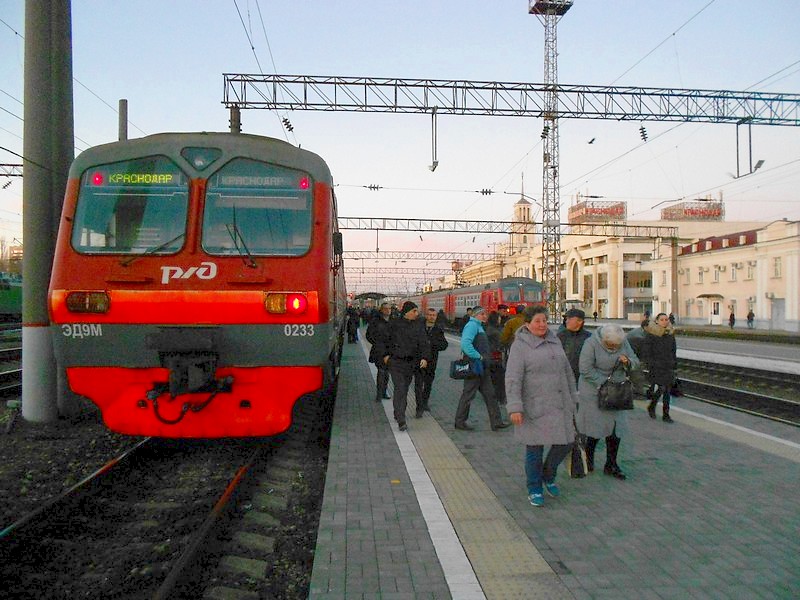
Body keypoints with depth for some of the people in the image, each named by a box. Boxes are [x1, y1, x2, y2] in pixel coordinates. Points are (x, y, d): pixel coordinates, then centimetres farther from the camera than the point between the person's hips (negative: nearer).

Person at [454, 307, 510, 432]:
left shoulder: (479, 326, 19)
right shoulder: (472, 325, -14)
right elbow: (465, 344, -28)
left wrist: (485, 359, 15)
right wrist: (479, 356, -24)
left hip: (482, 368, 10)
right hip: (474, 367, -10)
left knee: (490, 394, 10)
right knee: (468, 395, 0)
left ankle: (496, 422, 14)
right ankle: (460, 422, 11)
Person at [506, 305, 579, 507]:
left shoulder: (554, 341, 11)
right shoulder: (520, 346, -9)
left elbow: (567, 371, 18)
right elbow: (513, 379, -15)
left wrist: (573, 398, 18)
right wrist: (515, 407, -22)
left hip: (559, 405, 6)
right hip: (534, 406, -6)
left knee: (565, 442, 7)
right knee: (535, 448, 4)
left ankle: (548, 476, 33)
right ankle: (534, 489, 22)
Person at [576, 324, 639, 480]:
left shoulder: (623, 342, -2)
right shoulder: (591, 343, -20)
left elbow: (635, 361, 4)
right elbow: (586, 369, -21)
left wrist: (628, 361, -19)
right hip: (594, 390, -5)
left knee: (615, 426, 3)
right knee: (595, 426, 2)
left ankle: (611, 465, 15)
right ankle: (588, 457, 28)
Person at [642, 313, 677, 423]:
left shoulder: (670, 334, 8)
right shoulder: (651, 334, -9)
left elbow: (674, 350, 19)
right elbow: (645, 351, -8)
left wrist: (675, 363, 13)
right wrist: (650, 364, -13)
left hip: (668, 367, 5)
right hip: (656, 367, -5)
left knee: (667, 390, 5)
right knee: (660, 389, -11)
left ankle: (666, 414, 13)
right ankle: (651, 407, 15)